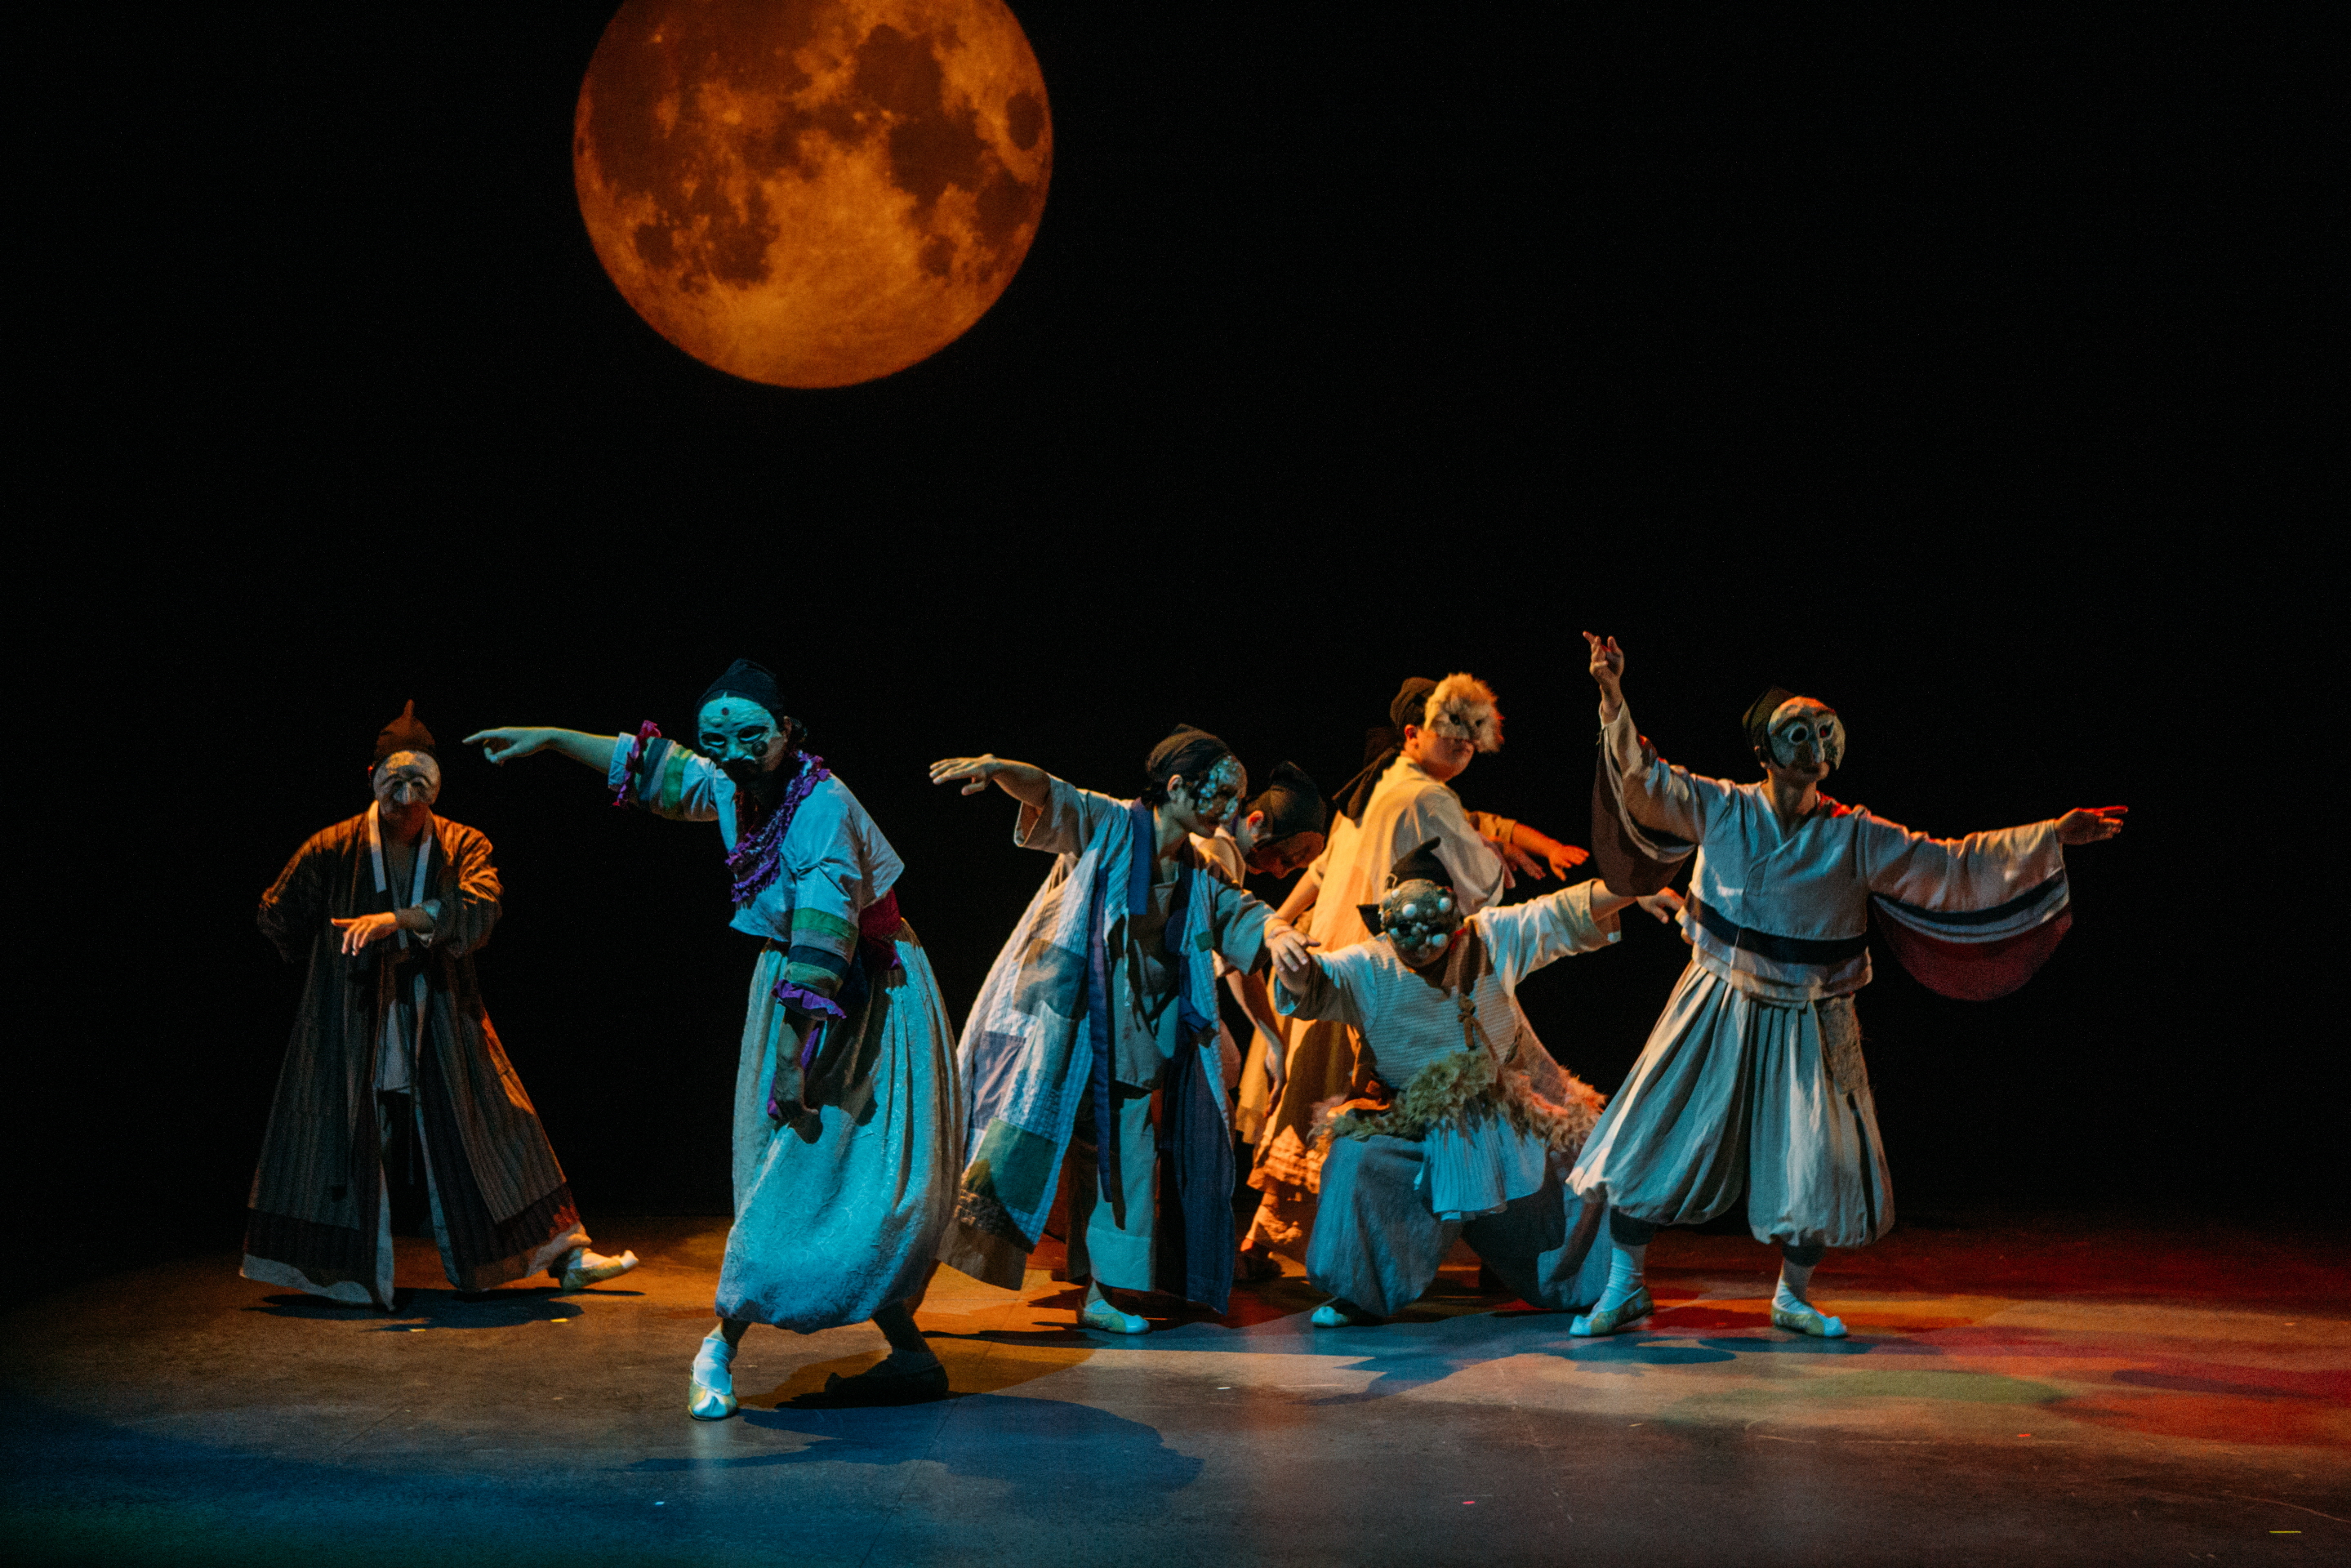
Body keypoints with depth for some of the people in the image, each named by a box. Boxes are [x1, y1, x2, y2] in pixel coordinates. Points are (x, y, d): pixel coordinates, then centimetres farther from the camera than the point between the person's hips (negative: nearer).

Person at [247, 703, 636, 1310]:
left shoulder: (462, 846, -2)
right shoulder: (332, 850, -5)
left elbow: (479, 908, -21)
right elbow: (277, 917, 8)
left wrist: (398, 920, -31)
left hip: (441, 1024, 2)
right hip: (354, 1027, -2)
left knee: (493, 1127, 3)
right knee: (344, 1140, -1)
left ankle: (564, 1254, 7)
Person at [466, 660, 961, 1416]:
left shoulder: (825, 809, -25)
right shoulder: (736, 788, -1)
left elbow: (823, 945, -29)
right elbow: (653, 769, 18)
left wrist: (792, 1057, -28)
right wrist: (551, 739, 20)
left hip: (859, 1006, -8)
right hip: (793, 988, 8)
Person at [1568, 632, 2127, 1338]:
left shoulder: (1856, 839, -7)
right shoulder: (1720, 809, -7)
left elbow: (1952, 864, -5)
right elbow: (1644, 779, -11)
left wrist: (2053, 836, -10)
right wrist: (1613, 697, -24)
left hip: (1807, 1026, 1)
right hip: (1719, 1012, -1)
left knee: (1818, 1165, 2)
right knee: (1653, 1138, -2)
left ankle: (1793, 1297, 27)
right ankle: (1624, 1288, 13)